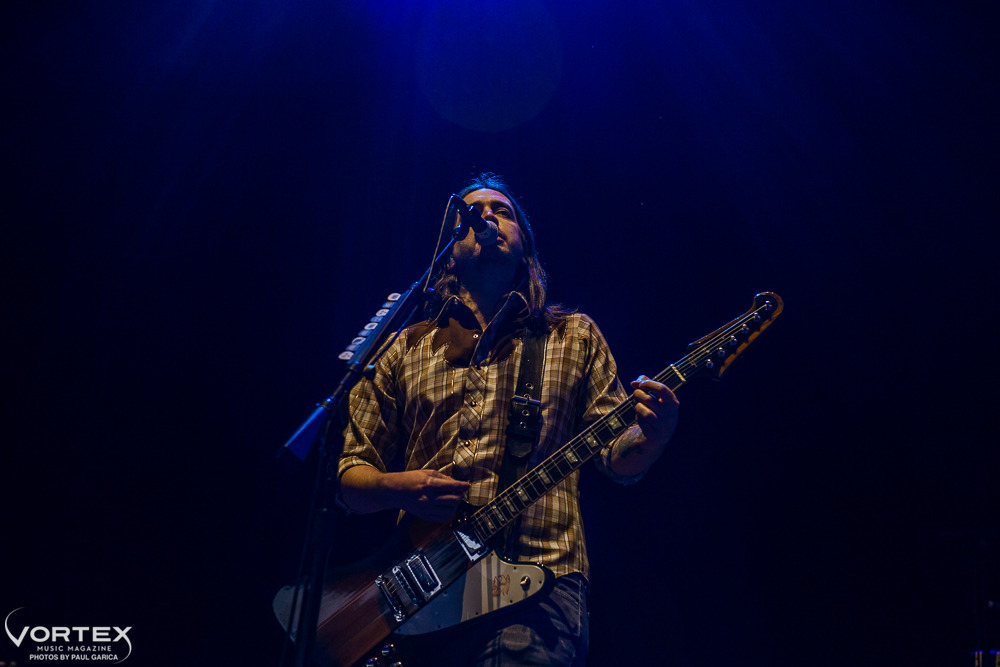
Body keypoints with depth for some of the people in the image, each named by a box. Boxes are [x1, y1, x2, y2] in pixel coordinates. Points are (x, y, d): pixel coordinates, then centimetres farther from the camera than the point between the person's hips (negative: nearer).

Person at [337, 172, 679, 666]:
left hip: (537, 584, -1)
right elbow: (350, 473, 14)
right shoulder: (407, 348, 13)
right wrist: (395, 489, -8)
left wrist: (655, 432, -13)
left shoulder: (575, 336, 12)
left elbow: (619, 458, 9)